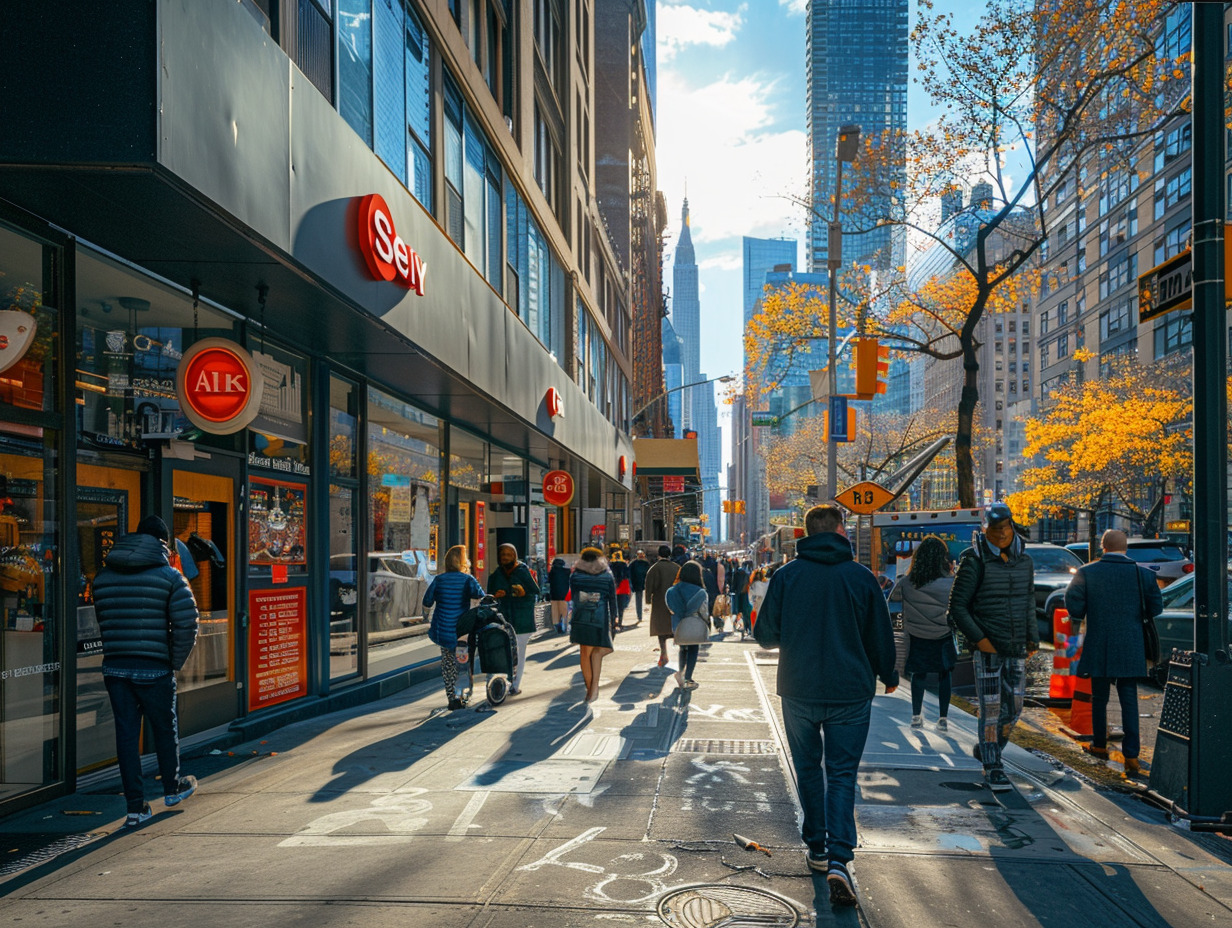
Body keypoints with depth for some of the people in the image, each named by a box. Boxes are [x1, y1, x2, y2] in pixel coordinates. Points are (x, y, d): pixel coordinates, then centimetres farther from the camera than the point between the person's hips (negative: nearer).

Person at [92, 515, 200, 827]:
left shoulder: (103, 576, 10)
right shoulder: (168, 575, -6)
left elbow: (103, 621, 13)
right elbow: (187, 624, -12)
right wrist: (176, 662, -1)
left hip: (115, 668, 4)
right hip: (154, 669, -4)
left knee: (126, 734, 8)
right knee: (165, 729, 15)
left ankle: (135, 807, 11)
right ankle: (172, 788, 33)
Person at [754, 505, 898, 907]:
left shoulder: (786, 575, -4)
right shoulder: (861, 577, -5)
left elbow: (764, 635, 1)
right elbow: (881, 636, 3)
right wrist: (888, 676, 21)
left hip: (798, 692, 1)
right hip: (850, 693, -1)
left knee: (809, 768, 18)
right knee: (842, 774, 4)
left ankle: (817, 847, 26)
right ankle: (839, 859, -10)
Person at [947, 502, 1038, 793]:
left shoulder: (1024, 561, 8)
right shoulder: (975, 562, -10)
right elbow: (957, 607, -7)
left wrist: (1033, 638, 11)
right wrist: (978, 638, -13)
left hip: (1016, 649, 5)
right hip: (987, 649, -5)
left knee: (1014, 708, 9)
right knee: (991, 710, -2)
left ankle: (986, 750, 31)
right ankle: (992, 768, 9)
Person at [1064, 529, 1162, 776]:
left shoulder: (1087, 572, -6)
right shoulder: (1142, 574, -2)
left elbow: (1073, 600, -13)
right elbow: (1156, 607, 2)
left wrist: (1078, 619, 7)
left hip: (1098, 647, -1)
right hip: (1130, 649, 1)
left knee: (1099, 698, 14)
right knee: (1129, 700, 5)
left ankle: (1099, 746, 28)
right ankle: (1131, 755, 0)